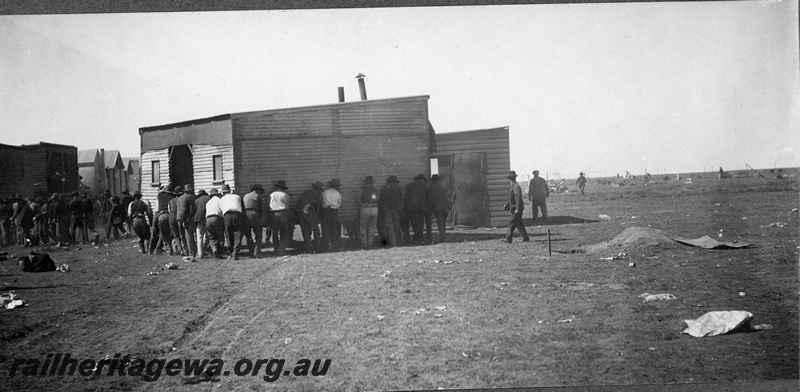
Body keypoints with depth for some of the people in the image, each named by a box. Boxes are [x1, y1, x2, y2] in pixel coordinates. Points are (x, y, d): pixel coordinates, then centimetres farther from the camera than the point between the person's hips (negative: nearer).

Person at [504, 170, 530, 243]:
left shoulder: (516, 187, -16)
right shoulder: (512, 187, 15)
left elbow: (518, 198, -22)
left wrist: (517, 209, -25)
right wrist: (507, 205, 21)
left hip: (517, 209, -10)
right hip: (514, 209, 10)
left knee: (512, 223, -9)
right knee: (519, 224, 11)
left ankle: (508, 239, -8)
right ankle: (526, 237, 14)